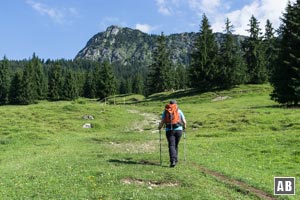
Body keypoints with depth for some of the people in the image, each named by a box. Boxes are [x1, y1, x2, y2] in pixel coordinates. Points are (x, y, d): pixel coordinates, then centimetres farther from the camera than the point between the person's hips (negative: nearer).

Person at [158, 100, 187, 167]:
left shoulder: (165, 111, 9)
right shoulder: (179, 111, 10)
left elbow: (162, 122, 1)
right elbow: (184, 121, 7)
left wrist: (159, 127, 20)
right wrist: (184, 126, 28)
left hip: (169, 130, -1)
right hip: (178, 129, 1)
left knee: (171, 146, -4)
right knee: (176, 145, 16)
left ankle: (173, 161, -19)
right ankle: (175, 159, 23)